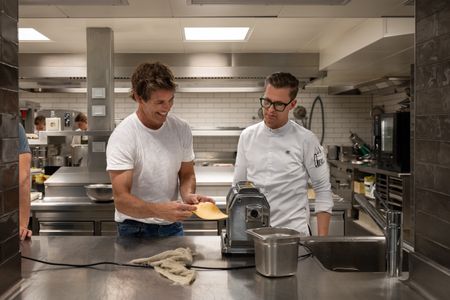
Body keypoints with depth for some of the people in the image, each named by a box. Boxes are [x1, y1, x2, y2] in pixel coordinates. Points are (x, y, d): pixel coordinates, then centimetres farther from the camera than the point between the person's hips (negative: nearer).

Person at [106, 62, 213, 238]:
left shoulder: (181, 129, -5)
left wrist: (188, 194, -15)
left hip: (172, 226, 4)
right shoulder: (122, 137, -20)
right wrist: (160, 210, -40)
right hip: (135, 229, -4)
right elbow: (121, 200, -23)